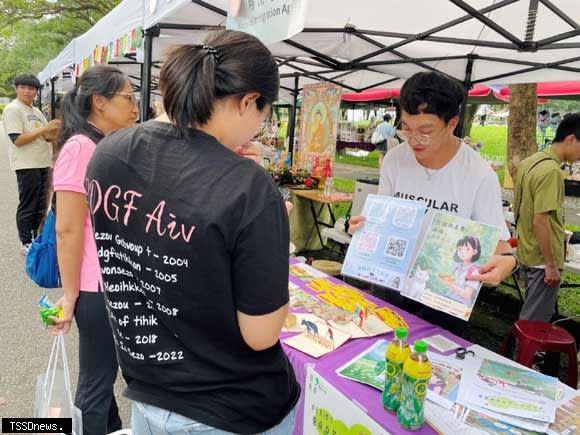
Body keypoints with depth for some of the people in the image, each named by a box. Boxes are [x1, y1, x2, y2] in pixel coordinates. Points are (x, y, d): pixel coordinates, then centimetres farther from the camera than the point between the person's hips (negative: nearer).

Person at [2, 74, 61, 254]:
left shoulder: (36, 111, 15)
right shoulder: (12, 109, -9)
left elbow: (47, 137, 17)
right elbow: (17, 140, -18)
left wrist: (53, 131, -4)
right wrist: (44, 129, -21)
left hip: (42, 163, 8)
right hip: (26, 165, -8)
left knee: (40, 205, 14)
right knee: (27, 205, 0)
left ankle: (37, 238, 26)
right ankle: (25, 243, 10)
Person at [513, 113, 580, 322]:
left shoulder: (530, 162, 7)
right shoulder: (551, 171, -21)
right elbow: (540, 221, -24)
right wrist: (551, 265, -19)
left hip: (527, 253, 9)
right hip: (543, 258, -9)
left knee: (530, 314, 22)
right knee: (535, 321, 3)